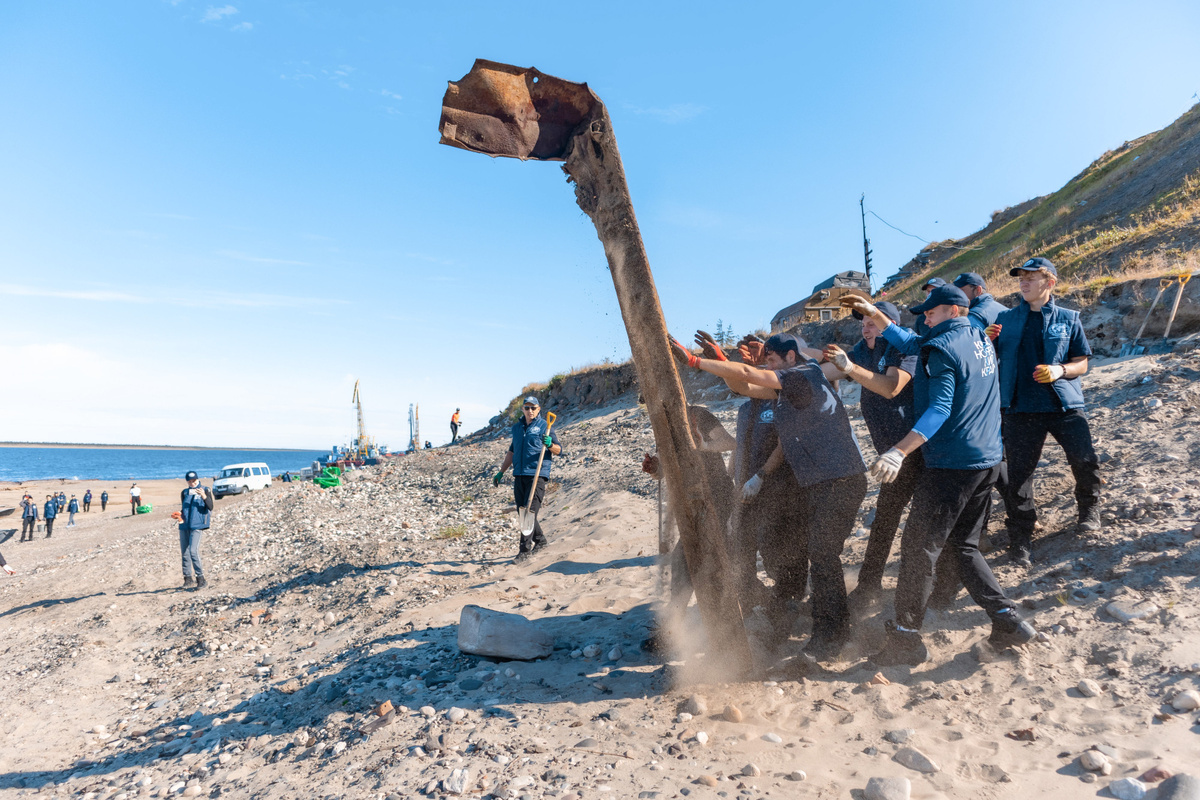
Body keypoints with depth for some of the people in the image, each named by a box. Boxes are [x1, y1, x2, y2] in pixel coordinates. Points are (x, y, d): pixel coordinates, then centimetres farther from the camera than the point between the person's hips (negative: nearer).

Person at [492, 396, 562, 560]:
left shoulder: (544, 426, 1)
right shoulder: (517, 427, 17)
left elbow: (558, 450, 0)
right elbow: (512, 452, 26)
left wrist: (550, 444, -22)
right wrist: (501, 472, 24)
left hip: (537, 474, -6)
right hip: (519, 474, 6)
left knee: (530, 510, -12)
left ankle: (525, 548, -9)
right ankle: (539, 540, 26)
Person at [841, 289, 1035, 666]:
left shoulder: (943, 348, -13)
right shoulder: (980, 340, 15)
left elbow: (939, 409, -25)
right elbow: (911, 343, 23)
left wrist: (900, 451, -34)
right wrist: (874, 313, 20)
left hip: (951, 465, -9)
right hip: (988, 461, 9)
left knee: (919, 548, -2)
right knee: (964, 545, 19)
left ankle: (905, 637, 4)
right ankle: (1007, 620, 15)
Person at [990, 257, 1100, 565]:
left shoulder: (1068, 318, 6)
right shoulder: (1006, 319, 9)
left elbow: (1082, 363, 6)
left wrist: (1060, 370, -14)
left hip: (1064, 404, 0)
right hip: (1021, 407, 1)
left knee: (1085, 460, -9)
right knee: (1018, 473, 0)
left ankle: (1089, 508, 24)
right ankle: (1020, 536, 14)